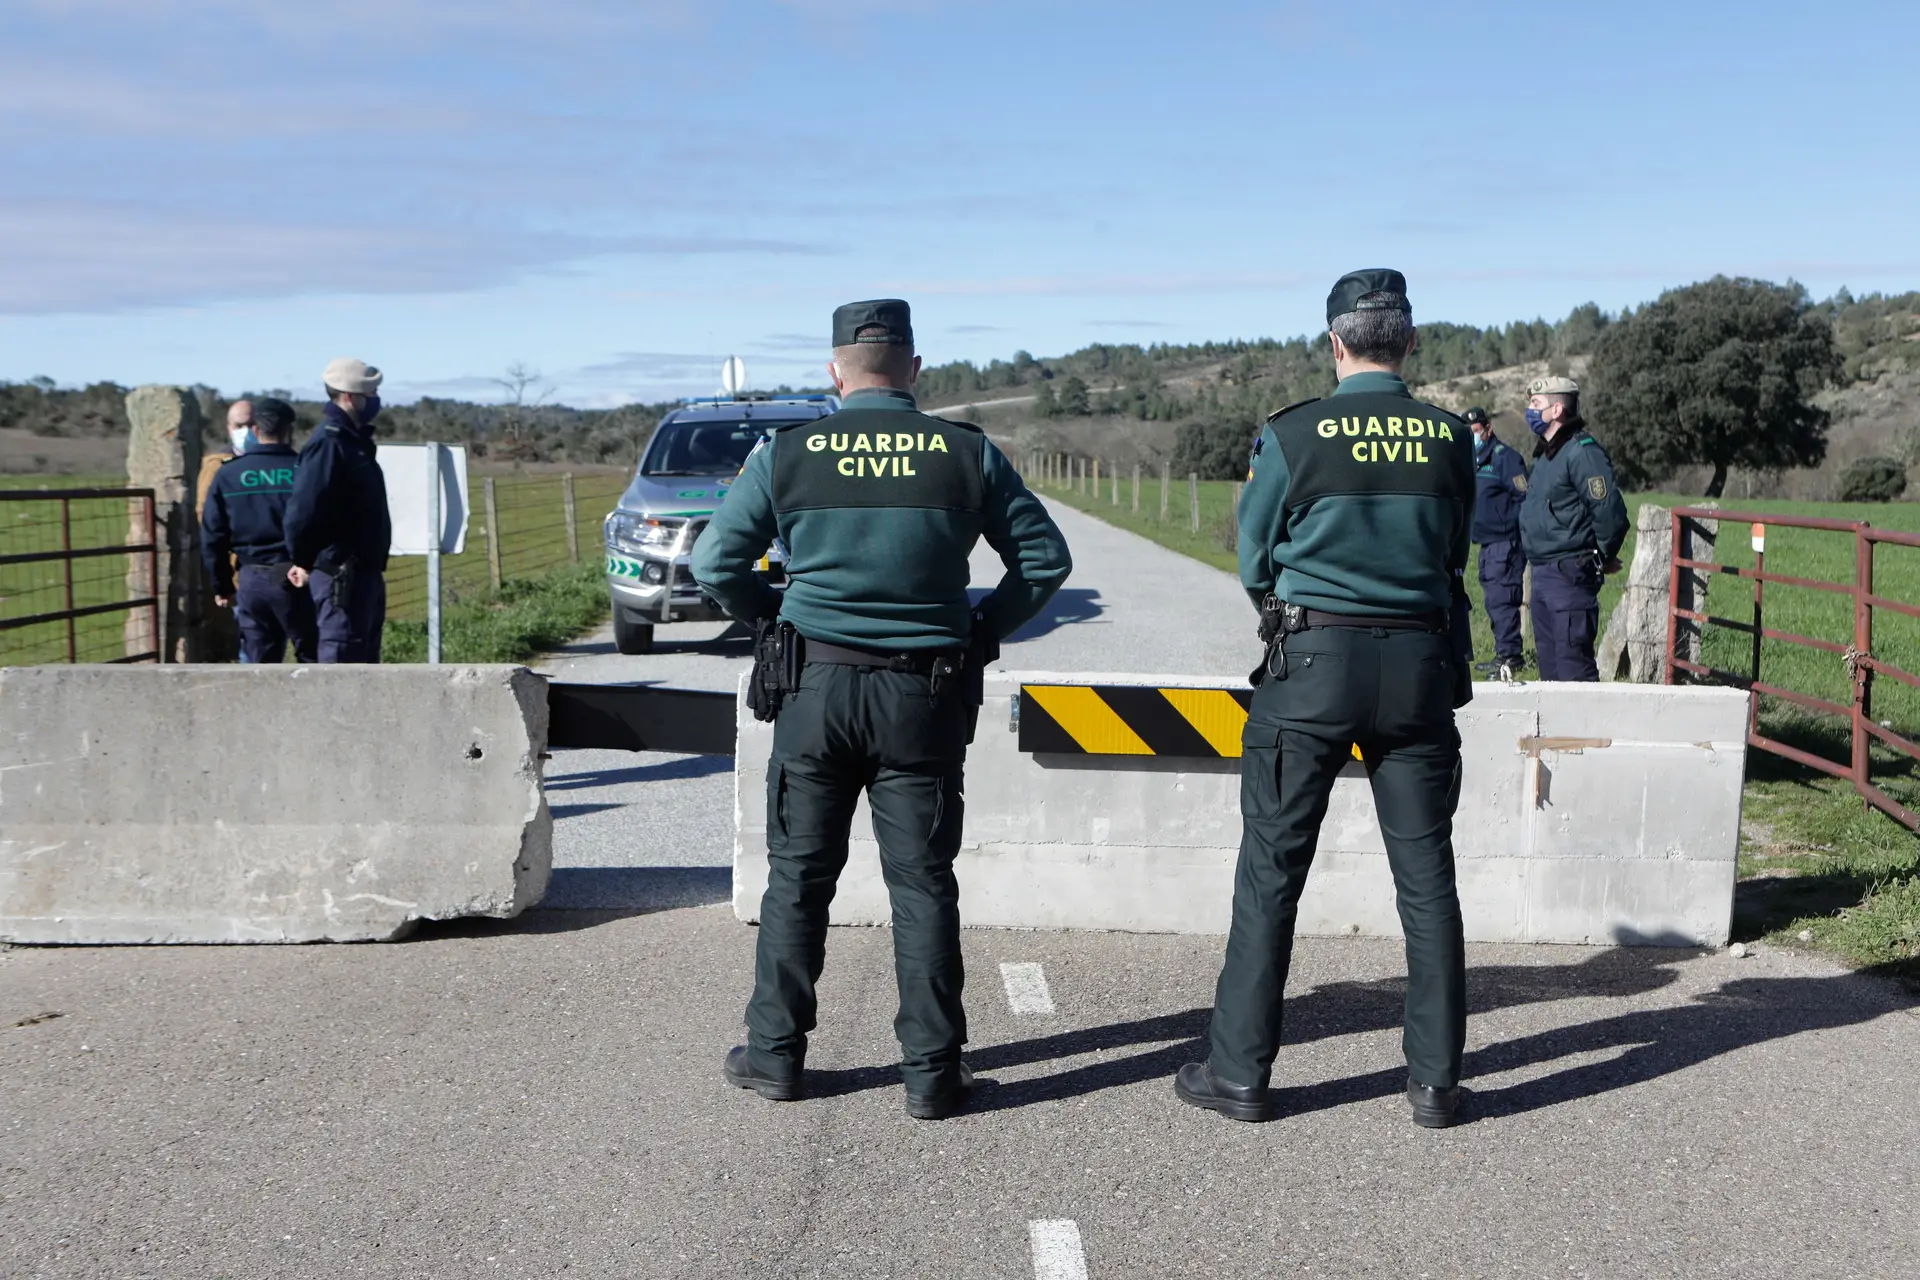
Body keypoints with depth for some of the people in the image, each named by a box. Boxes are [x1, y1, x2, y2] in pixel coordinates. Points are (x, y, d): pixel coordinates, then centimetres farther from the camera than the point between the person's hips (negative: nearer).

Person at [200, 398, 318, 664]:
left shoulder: (227, 475, 4)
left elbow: (212, 538, 6)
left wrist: (222, 586, 15)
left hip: (252, 580, 3)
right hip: (295, 578, -2)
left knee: (258, 663, 9)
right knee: (312, 658, 7)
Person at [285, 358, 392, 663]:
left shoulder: (355, 441, 15)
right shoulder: (328, 444, -17)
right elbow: (302, 512, -23)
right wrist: (305, 562, -9)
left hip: (364, 573, 10)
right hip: (341, 576, -10)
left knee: (363, 659, 15)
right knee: (341, 658, -6)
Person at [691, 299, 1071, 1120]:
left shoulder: (786, 453, -1)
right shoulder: (967, 453, -2)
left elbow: (715, 562, 1)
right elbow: (1045, 558, 3)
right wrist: (985, 628, 11)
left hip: (816, 686, 0)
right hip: (925, 696, 0)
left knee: (798, 876, 12)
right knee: (922, 884, 6)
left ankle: (775, 1054, 19)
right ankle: (932, 1072, 10)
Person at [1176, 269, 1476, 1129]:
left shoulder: (1294, 436, -7)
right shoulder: (1450, 439, 1)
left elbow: (1253, 563, 2)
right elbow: (1454, 555, 13)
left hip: (1313, 661, -3)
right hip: (1420, 664, 3)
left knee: (1271, 872, 5)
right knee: (1426, 876, 9)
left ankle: (1239, 1071, 10)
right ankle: (1435, 1080, 15)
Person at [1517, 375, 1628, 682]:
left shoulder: (1582, 452, -15)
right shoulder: (1546, 453, 17)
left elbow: (1610, 511, -20)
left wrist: (1603, 558, -7)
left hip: (1570, 575, -10)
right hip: (1543, 573, 10)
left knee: (1573, 663, -9)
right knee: (1548, 660, 15)